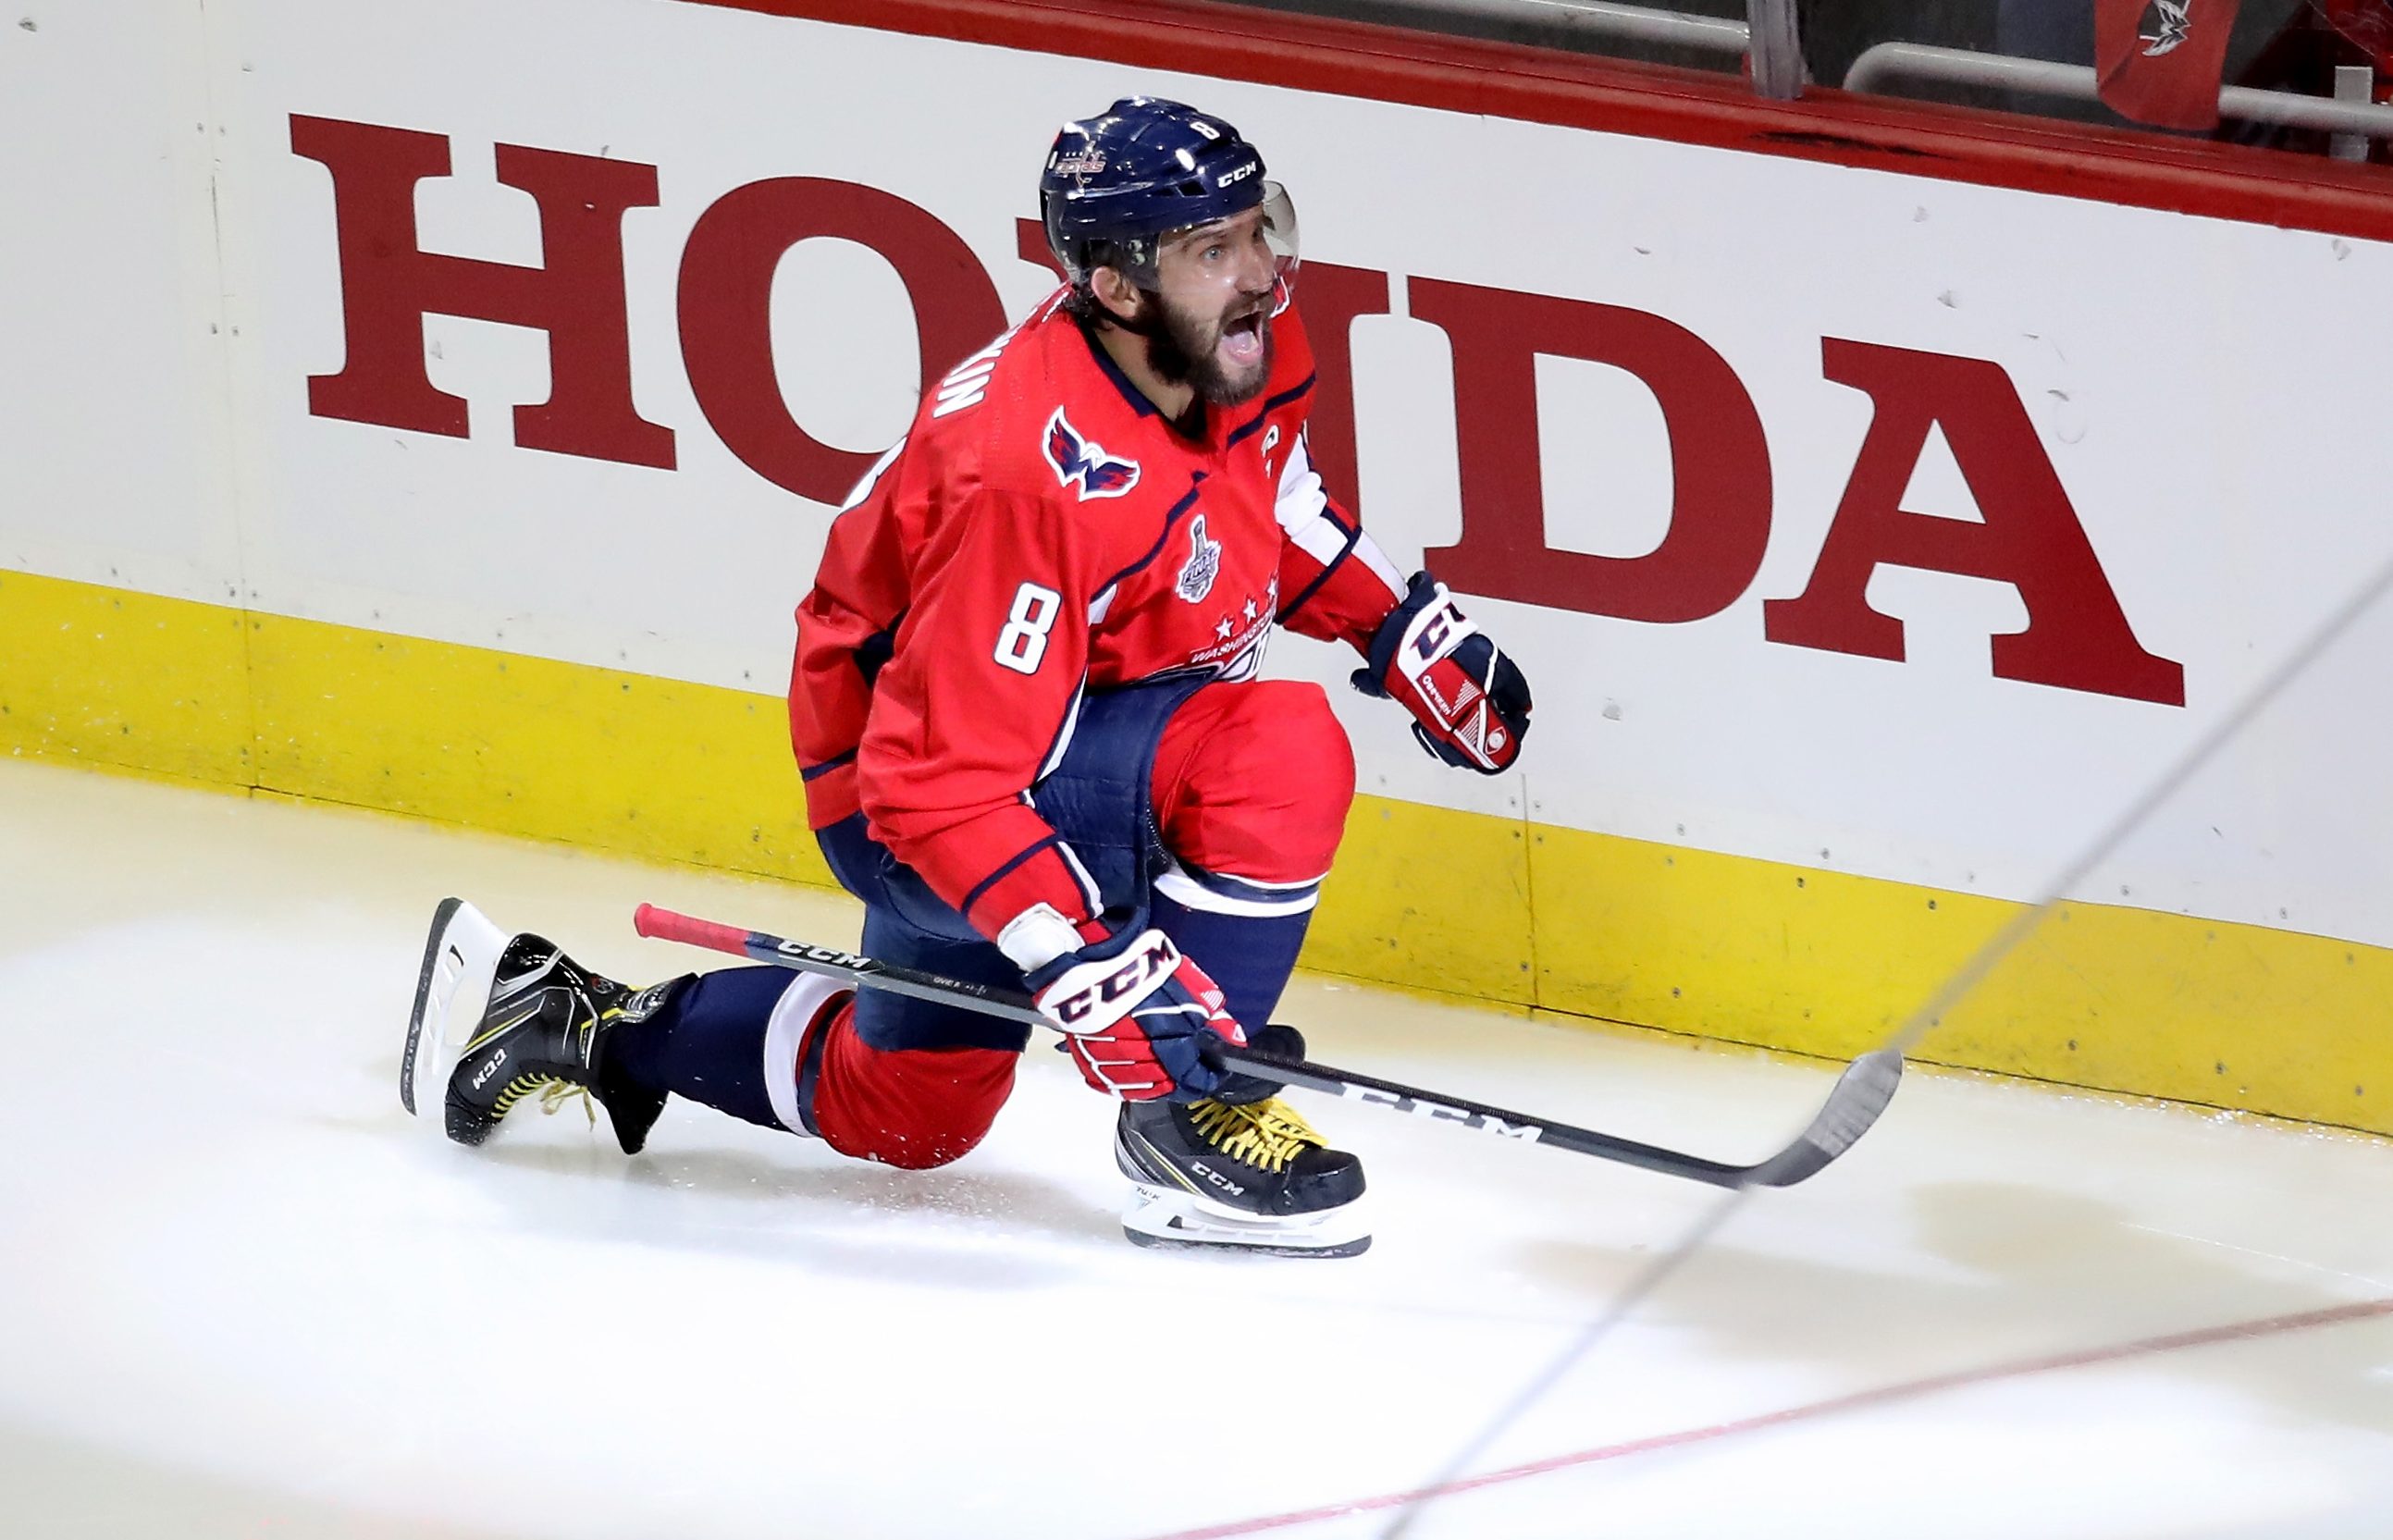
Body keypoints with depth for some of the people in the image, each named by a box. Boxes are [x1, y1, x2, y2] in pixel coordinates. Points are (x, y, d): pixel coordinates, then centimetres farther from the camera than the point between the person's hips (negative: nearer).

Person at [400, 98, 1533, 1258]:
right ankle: (1185, 1119, -15)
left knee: (905, 1115, 24)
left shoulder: (1245, 350, -11)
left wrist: (1408, 632, 7)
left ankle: (592, 1024, 38)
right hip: (901, 799, -9)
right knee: (1282, 752, -31)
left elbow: (1274, 514, 15)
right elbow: (943, 779, -35)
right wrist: (1093, 966, -40)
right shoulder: (1028, 473, -37)